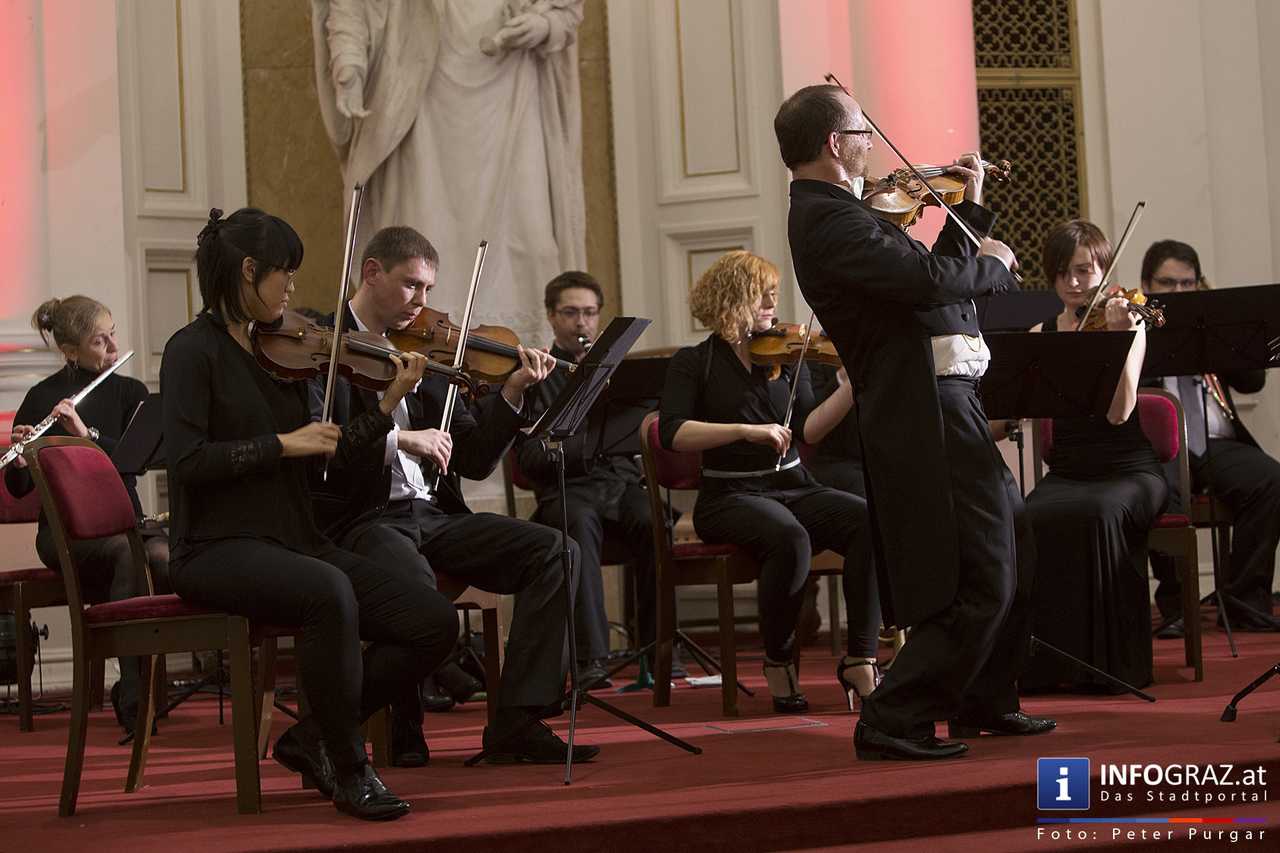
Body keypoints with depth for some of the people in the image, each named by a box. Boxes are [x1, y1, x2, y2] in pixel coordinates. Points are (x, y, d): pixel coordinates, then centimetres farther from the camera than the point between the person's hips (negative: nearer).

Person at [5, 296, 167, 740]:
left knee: (166, 559, -32)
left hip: (122, 518, 3)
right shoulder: (42, 399, -1)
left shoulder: (130, 392, 9)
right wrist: (20, 460, -24)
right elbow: (18, 488, -1)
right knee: (128, 552, -36)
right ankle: (133, 698, -36)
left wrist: (86, 433, -22)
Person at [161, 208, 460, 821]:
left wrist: (390, 405, 6)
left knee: (435, 622, -9)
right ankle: (348, 769, -20)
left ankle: (313, 737, 5)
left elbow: (317, 455, 14)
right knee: (330, 592, -38)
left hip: (295, 541, 7)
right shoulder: (195, 350, -5)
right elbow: (186, 460, -17)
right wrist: (281, 444, -15)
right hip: (219, 549, -7)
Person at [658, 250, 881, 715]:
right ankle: (779, 665, -17)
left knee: (868, 519, -25)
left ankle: (860, 661, -24)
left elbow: (808, 429, 0)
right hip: (731, 497, -4)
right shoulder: (694, 363, 3)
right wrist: (745, 430, -24)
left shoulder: (786, 356, 12)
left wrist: (854, 384, -15)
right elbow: (672, 433, -13)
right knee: (790, 538, -37)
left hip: (794, 488, 4)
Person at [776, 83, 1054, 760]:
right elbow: (929, 279, -27)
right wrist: (993, 266, -8)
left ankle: (984, 701, 36)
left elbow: (926, 275, 20)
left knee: (1003, 555, 24)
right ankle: (893, 722, -5)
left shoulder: (834, 214, 16)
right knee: (980, 584, -9)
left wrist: (971, 209, 22)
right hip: (931, 416, -11)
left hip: (939, 405, 11)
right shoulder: (829, 220, -17)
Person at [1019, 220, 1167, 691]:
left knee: (1096, 513, -36)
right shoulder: (1041, 334, 11)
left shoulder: (1128, 325, -1)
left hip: (1127, 471, -3)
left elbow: (1119, 412, -16)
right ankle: (1043, 661, -19)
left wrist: (1117, 337, -26)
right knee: (1031, 520, -30)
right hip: (1066, 472, 3)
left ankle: (1109, 658, -24)